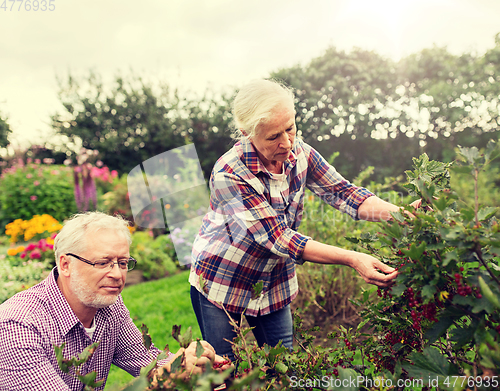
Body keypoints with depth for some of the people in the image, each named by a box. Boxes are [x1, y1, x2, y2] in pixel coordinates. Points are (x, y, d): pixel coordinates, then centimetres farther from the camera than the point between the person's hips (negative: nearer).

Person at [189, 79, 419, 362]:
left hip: (275, 283, 5)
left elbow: (342, 192, -13)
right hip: (222, 283, -4)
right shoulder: (229, 175, -30)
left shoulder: (299, 153, -12)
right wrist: (352, 259, -38)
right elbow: (278, 238, -32)